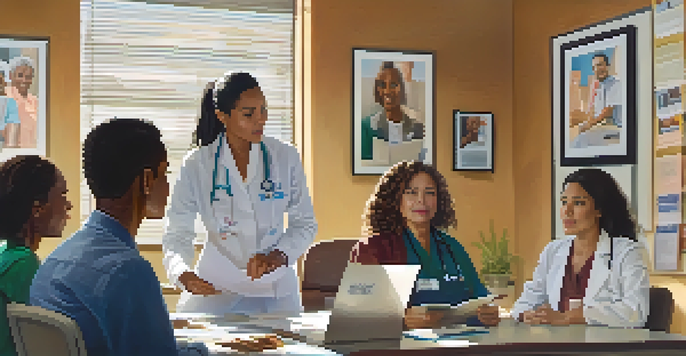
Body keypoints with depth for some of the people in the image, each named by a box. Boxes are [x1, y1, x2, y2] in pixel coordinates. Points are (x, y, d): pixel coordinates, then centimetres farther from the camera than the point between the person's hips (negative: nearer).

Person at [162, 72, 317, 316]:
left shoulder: (285, 157, -1)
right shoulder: (196, 165, -6)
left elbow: (305, 224, 5)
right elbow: (176, 235, -6)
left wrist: (279, 255, -14)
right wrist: (182, 274, -27)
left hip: (276, 289, 1)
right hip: (215, 288, -1)